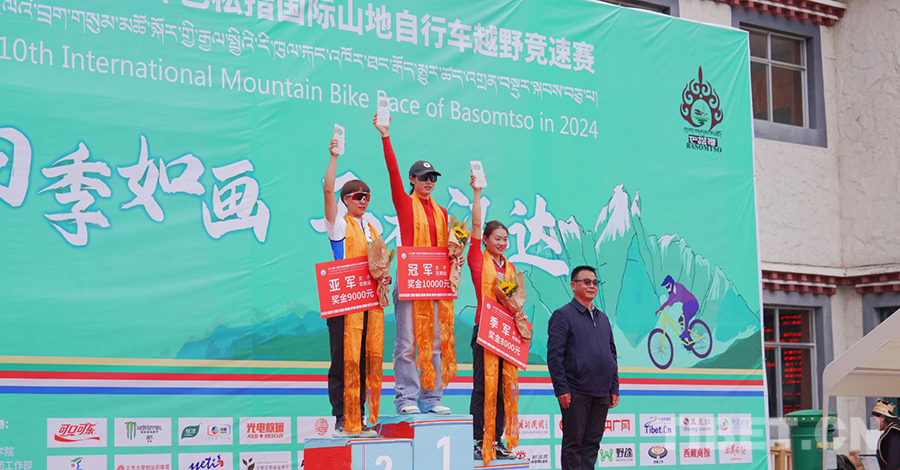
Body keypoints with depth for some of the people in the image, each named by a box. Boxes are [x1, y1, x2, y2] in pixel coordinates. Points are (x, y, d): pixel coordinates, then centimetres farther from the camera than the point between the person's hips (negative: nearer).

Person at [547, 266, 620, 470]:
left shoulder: (602, 318, 18)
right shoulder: (563, 315, -3)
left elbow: (612, 354, 21)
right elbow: (554, 355, -9)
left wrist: (614, 388, 14)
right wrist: (561, 389, -15)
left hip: (601, 394, 6)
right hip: (576, 393, -6)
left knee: (592, 442, 8)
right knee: (573, 443, -1)